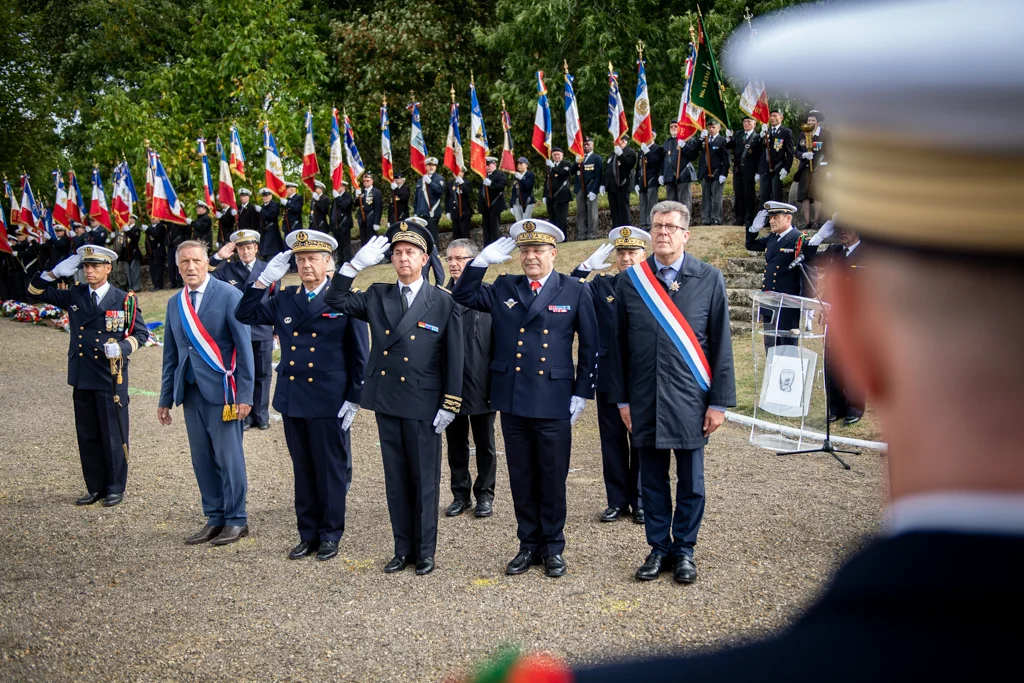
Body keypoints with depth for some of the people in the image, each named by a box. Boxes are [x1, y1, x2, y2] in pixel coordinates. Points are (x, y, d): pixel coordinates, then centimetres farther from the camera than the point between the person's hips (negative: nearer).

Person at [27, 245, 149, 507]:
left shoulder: (124, 300, -2)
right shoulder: (74, 296, 8)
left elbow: (141, 333, 1)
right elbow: (35, 291, 12)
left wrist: (122, 347, -18)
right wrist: (56, 272, -4)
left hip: (111, 379, -4)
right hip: (82, 377, 4)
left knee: (114, 435, 2)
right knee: (87, 436, 10)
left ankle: (115, 488, 13)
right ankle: (96, 487, 21)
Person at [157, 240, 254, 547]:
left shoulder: (228, 296, -6)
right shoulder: (174, 303, 12)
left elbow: (244, 346, -8)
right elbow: (171, 354, 17)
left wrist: (245, 394, -12)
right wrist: (166, 398, 15)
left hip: (221, 390, -5)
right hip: (191, 391, 6)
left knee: (228, 458, 0)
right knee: (202, 460, 9)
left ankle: (236, 521, 11)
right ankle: (215, 519, 19)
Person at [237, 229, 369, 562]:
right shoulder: (283, 300, 9)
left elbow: (359, 354, -5)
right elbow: (245, 315, 7)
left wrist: (354, 398, -8)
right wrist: (265, 280, -4)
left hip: (330, 403, -5)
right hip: (292, 401, 5)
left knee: (331, 469, 5)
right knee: (303, 470, 13)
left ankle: (330, 534, 18)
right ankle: (308, 534, 23)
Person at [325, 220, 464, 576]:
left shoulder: (444, 302, -5)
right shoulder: (377, 296, 6)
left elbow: (454, 358, -5)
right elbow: (336, 300, 5)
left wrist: (449, 405, -8)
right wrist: (356, 264, -7)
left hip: (424, 406, -4)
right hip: (386, 402, 4)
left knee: (424, 480, 6)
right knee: (396, 479, 11)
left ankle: (425, 551, 18)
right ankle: (403, 549, 22)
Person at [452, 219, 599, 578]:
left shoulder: (575, 290, -1)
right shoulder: (504, 289, 7)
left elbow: (589, 346, 1)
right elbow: (463, 296, 8)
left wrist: (582, 393, -2)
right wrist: (482, 261, -4)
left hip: (554, 402, -3)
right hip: (512, 400, 3)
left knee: (553, 479, 7)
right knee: (521, 480, 11)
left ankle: (553, 548, 21)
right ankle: (529, 545, 24)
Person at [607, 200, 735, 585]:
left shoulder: (709, 279, -1)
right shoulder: (630, 281, 3)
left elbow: (721, 345, -1)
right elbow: (618, 345, 6)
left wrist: (719, 402, -4)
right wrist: (622, 398, 4)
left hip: (690, 400, -1)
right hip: (645, 400, 1)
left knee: (690, 481, 8)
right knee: (652, 478, 10)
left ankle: (684, 550, 23)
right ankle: (659, 548, 24)